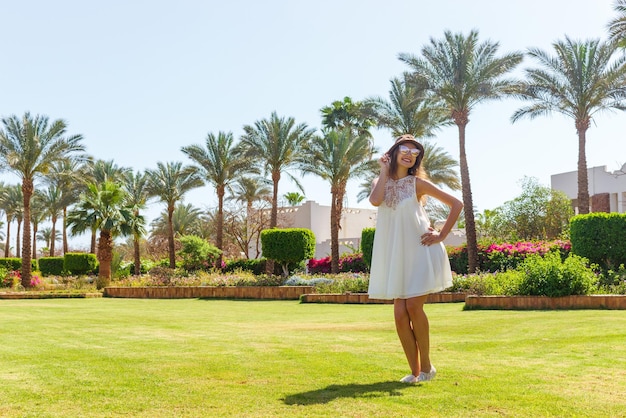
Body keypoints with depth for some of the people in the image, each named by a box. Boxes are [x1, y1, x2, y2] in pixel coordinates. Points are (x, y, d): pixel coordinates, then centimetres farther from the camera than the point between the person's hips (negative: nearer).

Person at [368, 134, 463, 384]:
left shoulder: (417, 183, 2)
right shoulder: (382, 182, 11)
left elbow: (456, 204, 3)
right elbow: (375, 201, -15)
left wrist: (441, 236, -4)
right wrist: (384, 171, -4)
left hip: (419, 251, -4)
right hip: (396, 255, 4)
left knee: (413, 306, -12)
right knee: (400, 313, -2)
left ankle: (426, 366, 4)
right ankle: (414, 371, 8)